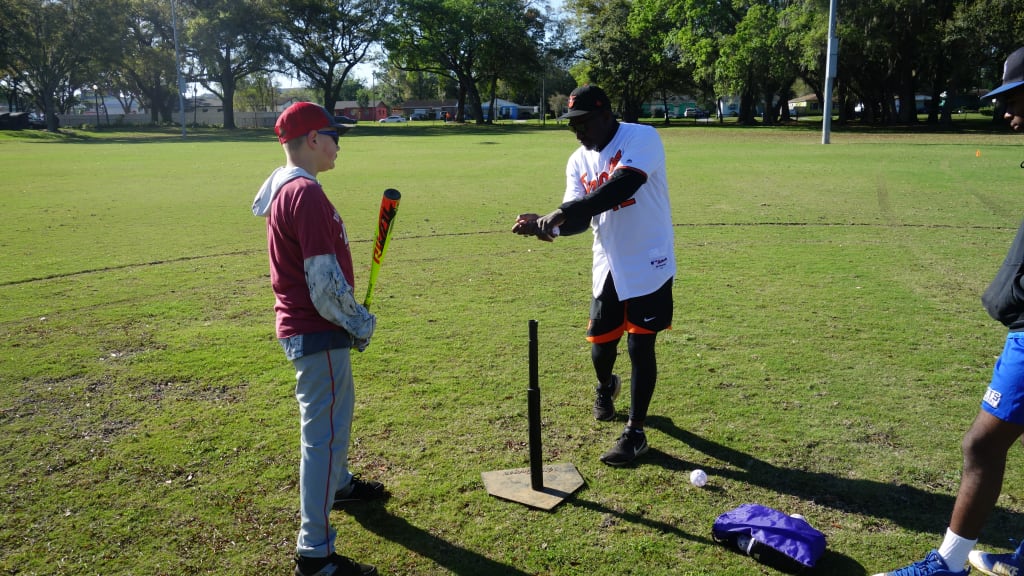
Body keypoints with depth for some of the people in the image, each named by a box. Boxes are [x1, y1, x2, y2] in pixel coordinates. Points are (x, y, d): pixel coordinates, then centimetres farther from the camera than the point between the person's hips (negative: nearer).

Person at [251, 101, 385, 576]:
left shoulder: (283, 188, 10)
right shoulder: (307, 194, -22)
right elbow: (325, 283, -25)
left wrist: (351, 320, 14)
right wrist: (360, 322, -9)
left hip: (303, 326, 10)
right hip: (318, 335, -10)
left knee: (337, 409, 28)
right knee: (324, 434, -2)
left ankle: (337, 484, 52)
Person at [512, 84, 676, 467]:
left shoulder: (642, 138, -16)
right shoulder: (578, 161, 4)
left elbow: (621, 188, -33)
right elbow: (579, 219, -5)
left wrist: (562, 212, -38)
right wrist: (547, 225, -26)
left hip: (649, 265, -5)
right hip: (608, 267, 5)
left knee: (640, 347, 0)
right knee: (601, 345, 12)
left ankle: (635, 432, 17)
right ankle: (606, 387, 48)